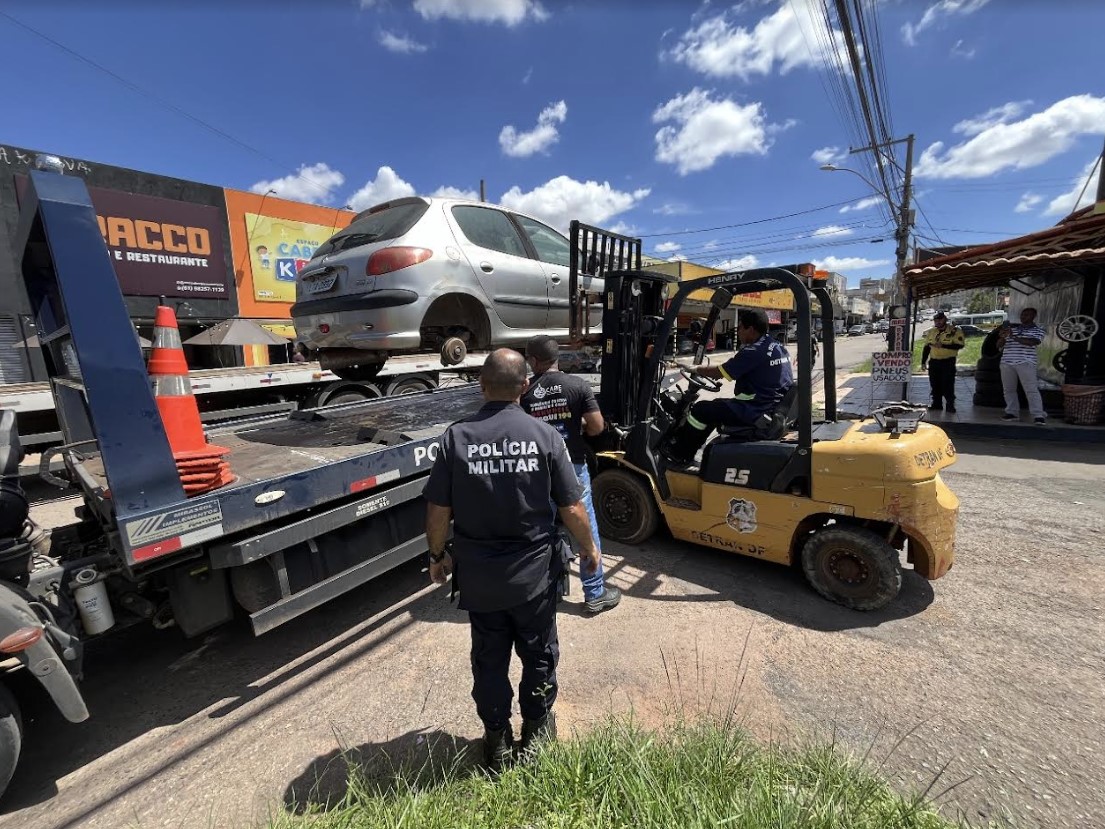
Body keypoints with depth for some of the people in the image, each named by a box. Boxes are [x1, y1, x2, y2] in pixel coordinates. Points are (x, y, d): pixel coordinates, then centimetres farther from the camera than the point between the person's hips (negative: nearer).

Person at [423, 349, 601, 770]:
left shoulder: (456, 436, -14)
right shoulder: (545, 435, -15)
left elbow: (438, 510, -9)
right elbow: (572, 509, -11)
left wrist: (437, 555, 9)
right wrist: (589, 548, 7)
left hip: (478, 573, 1)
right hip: (534, 571, 0)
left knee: (489, 659, 22)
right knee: (538, 654, 23)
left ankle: (496, 741, 41)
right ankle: (537, 731, 44)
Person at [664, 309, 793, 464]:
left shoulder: (754, 352, -20)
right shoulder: (777, 345, 10)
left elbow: (718, 373, -13)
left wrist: (695, 369, 4)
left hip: (756, 413, -10)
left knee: (701, 409, -2)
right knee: (716, 406, 22)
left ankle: (677, 453, 14)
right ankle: (686, 451, 27)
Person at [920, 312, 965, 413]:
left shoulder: (955, 331, -6)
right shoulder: (931, 332, 11)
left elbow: (959, 345, -13)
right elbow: (926, 348, 15)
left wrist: (943, 345, -21)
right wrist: (923, 362, 12)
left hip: (948, 362, -5)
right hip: (934, 362, 5)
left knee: (948, 385, -6)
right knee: (935, 385, 8)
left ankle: (950, 404, -1)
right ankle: (936, 403, 17)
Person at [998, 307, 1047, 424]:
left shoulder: (1039, 330, 6)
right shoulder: (1011, 328, 16)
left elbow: (1032, 342, -13)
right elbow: (999, 345, 11)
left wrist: (1014, 337, -19)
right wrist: (1003, 337, -10)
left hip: (1025, 363, -4)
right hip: (1006, 362, 4)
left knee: (1031, 390, -8)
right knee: (1008, 389, 6)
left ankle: (1038, 415, -7)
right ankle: (1013, 412, 14)